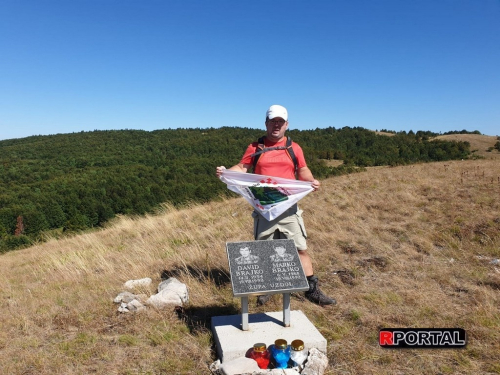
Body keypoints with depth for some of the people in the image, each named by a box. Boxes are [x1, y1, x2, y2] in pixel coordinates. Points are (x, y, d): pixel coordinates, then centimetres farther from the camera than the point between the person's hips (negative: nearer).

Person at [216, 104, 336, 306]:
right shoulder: (255, 147, 4)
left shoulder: (294, 148, 7)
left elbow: (303, 170, 9)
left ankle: (312, 290, 17)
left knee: (300, 248, 4)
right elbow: (242, 168, 4)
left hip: (288, 208, 0)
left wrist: (312, 180, -12)